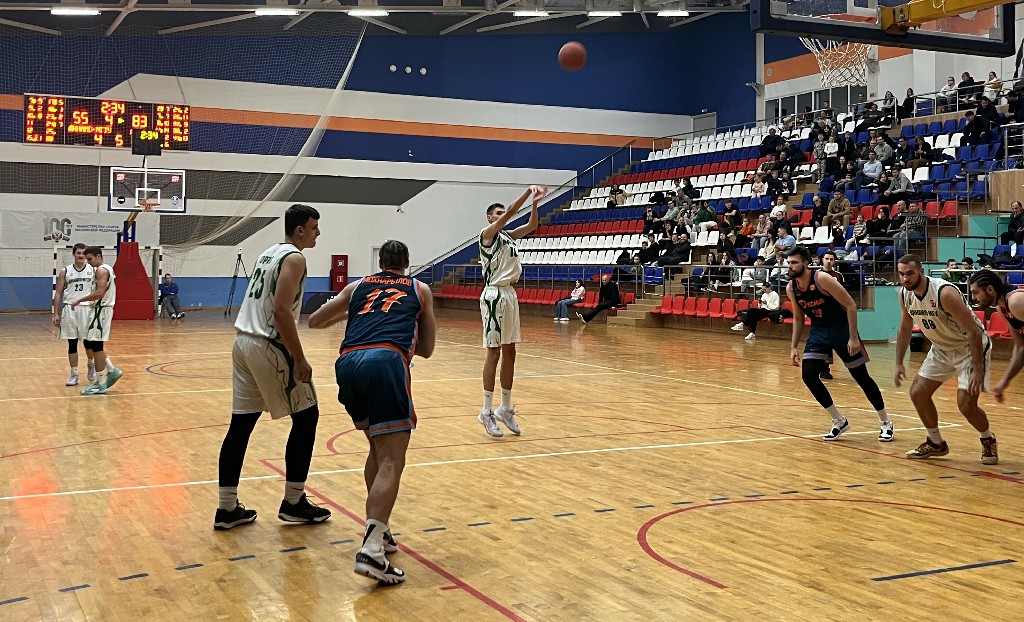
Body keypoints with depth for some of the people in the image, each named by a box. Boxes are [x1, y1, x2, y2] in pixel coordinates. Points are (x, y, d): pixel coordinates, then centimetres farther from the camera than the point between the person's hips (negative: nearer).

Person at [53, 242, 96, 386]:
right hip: (69, 309, 1)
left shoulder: (93, 270, 1)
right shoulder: (65, 271, 3)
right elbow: (58, 293, 6)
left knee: (88, 341, 1)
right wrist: (56, 314, 1)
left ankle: (91, 365, 29)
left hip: (87, 308, -1)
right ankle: (74, 375, 10)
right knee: (72, 343, 4)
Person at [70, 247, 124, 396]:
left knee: (95, 346, -6)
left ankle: (101, 384, -2)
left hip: (100, 311, -10)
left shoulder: (101, 270, -15)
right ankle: (112, 371, 16)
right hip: (100, 309, 10)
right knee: (89, 344, 15)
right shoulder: (106, 269, 17)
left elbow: (100, 293, -26)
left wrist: (79, 301, -19)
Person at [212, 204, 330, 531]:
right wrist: (300, 360, -18)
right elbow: (280, 311, -20)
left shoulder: (268, 253, 18)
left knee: (241, 425, 9)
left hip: (243, 341, 9)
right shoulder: (294, 258, -10)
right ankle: (293, 502, 8)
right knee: (306, 416, 3)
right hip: (268, 346, -9)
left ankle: (227, 509, 11)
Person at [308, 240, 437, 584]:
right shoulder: (419, 290, 27)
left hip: (348, 363, 4)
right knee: (391, 462, -8)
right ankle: (371, 549, -24)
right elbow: (426, 349, 29)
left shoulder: (357, 287, 31)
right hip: (386, 362, -4)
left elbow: (314, 321, 41)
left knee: (378, 448, 24)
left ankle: (377, 529, 24)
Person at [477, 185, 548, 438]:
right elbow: (510, 213, -20)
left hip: (510, 294, 8)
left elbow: (531, 226, 9)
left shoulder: (508, 235, 15)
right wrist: (528, 192, -23)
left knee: (509, 353, 9)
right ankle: (487, 412, -2)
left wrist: (535, 203, -6)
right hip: (494, 295, -8)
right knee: (494, 353, -7)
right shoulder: (487, 234, -6)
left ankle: (505, 408, 16)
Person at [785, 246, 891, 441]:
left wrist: (853, 337, -22)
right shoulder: (791, 288, -4)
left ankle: (885, 423, 17)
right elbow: (798, 318, 11)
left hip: (841, 327, -5)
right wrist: (795, 347, 6)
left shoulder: (822, 279, -23)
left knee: (861, 376, 0)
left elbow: (850, 305, -19)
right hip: (818, 330, 5)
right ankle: (839, 421, 4)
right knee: (808, 375, -10)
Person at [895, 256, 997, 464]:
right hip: (941, 349, 7)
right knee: (918, 393, 3)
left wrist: (978, 370, -32)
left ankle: (988, 441, 15)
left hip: (971, 347, -7)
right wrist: (899, 364, 7)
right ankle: (936, 443, 23)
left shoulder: (945, 293, -31)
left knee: (966, 404, -16)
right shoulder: (905, 295, -8)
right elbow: (905, 329, 10)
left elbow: (974, 331, -29)